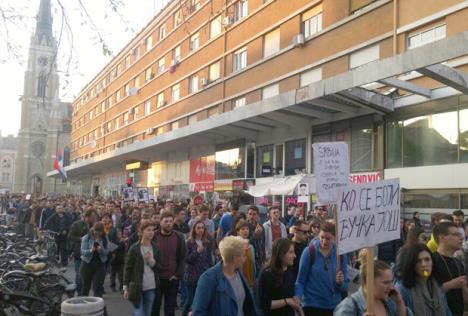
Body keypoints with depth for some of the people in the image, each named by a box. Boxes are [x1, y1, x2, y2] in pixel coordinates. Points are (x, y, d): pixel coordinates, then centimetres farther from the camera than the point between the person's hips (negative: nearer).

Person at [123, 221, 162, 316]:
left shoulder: (156, 248, 5)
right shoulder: (134, 248, -6)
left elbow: (159, 268, 6)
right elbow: (128, 268, -4)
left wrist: (151, 260, -12)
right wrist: (125, 287, -5)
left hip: (151, 288, 4)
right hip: (137, 287, -4)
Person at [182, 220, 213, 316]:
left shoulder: (208, 242, 4)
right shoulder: (189, 242, -5)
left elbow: (210, 258, 9)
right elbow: (187, 259, -10)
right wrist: (197, 251, -22)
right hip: (192, 275, -3)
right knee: (190, 300, 3)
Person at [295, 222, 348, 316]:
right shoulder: (309, 251, -10)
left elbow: (344, 287, 3)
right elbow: (300, 281, -6)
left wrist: (340, 283, -18)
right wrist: (298, 299, -21)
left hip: (334, 306, 3)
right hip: (312, 305, -3)